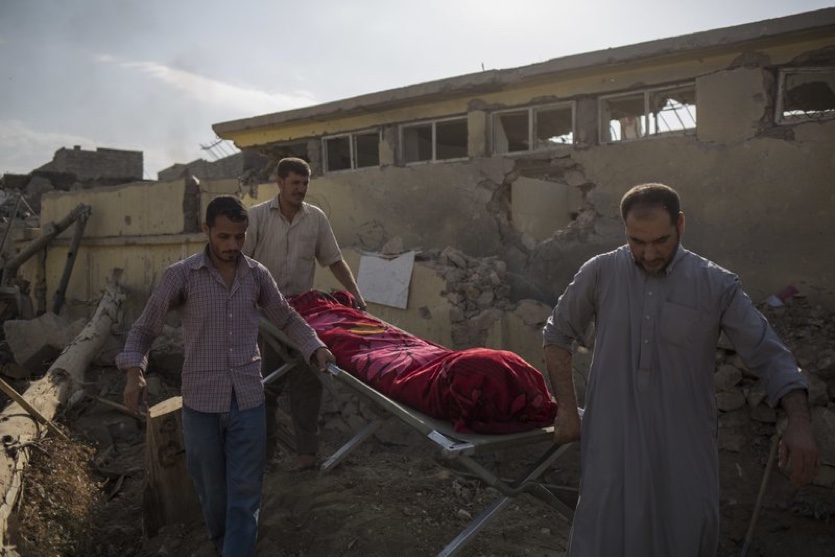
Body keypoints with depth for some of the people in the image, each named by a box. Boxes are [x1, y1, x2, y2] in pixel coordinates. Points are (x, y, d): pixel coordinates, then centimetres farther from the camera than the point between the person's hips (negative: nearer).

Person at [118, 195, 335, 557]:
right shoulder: (181, 275, -7)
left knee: (245, 496, 4)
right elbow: (144, 328, 0)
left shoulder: (257, 275, 1)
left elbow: (287, 318, 15)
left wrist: (314, 347, -1)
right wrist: (134, 370, -17)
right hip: (201, 404, -1)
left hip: (249, 402, 1)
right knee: (212, 493, 17)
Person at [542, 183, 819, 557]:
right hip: (612, 443, 0)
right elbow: (557, 336, 6)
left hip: (685, 446, 1)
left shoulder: (717, 285, -5)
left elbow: (770, 357, -2)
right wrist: (566, 409, 2)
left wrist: (799, 423, -17)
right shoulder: (599, 273, -4)